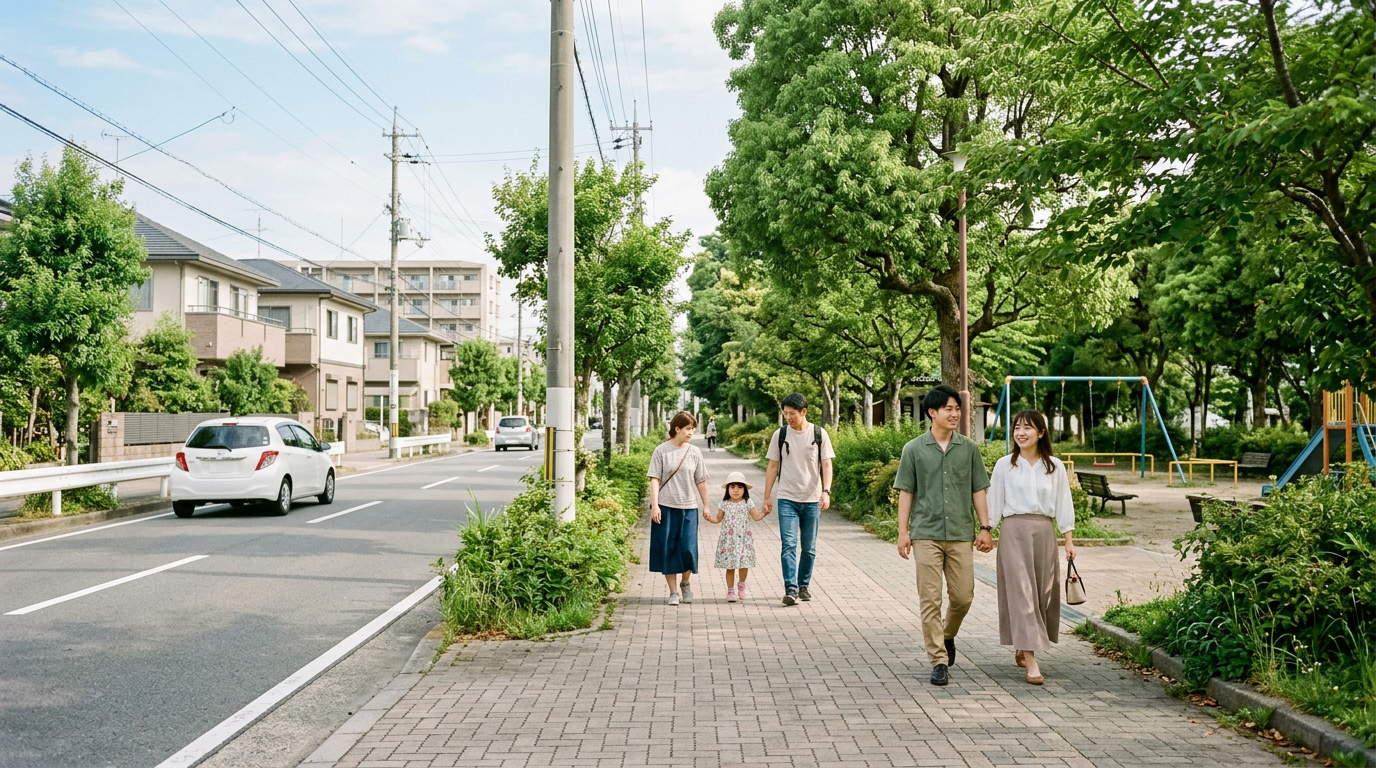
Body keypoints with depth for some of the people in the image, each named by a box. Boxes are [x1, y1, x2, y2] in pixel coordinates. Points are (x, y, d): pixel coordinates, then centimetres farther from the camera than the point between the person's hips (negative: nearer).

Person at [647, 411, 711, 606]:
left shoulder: (694, 452, 5)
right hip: (665, 507, -2)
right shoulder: (662, 451, -2)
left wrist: (706, 505, 10)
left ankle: (685, 583, 26)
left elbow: (700, 481, 10)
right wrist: (654, 505, -11)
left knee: (688, 550, -1)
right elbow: (654, 479, -4)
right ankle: (673, 591, 14)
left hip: (689, 508, 2)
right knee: (667, 550, 2)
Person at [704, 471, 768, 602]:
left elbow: (756, 517, 2)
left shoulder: (747, 503, 0)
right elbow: (718, 519, 7)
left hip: (744, 539, 1)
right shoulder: (724, 504, 0)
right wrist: (709, 518, -11)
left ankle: (741, 584, 27)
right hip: (728, 540, 0)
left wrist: (763, 512, -15)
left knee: (744, 564, 0)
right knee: (730, 566, 0)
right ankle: (730, 590, 11)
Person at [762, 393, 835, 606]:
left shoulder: (819, 434, -1)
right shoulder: (780, 434, 2)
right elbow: (772, 467, 7)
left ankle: (803, 586, 23)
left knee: (809, 548, 9)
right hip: (787, 499, 0)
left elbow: (826, 464, -2)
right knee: (789, 545, -10)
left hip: (812, 500, 1)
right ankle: (790, 589, -10)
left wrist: (826, 491, -17)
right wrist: (767, 497, 5)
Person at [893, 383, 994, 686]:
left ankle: (947, 636, 35)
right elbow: (906, 493, 3)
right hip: (926, 535, -2)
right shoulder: (914, 449, 2)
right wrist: (902, 533, -1)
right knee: (930, 600, -2)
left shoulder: (969, 448, 7)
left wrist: (985, 528, 4)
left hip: (961, 535, 2)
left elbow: (978, 491, 10)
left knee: (963, 596, 5)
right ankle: (939, 661, 6)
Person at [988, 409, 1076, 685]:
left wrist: (1069, 541, 4)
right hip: (1014, 530, -2)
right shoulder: (1005, 465, 3)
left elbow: (1063, 505, 8)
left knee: (1044, 592, 6)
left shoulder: (1054, 466, 6)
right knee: (1021, 592, -9)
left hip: (1044, 531, 3)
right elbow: (994, 503, 4)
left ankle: (1022, 648, 28)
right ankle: (1031, 662, -10)